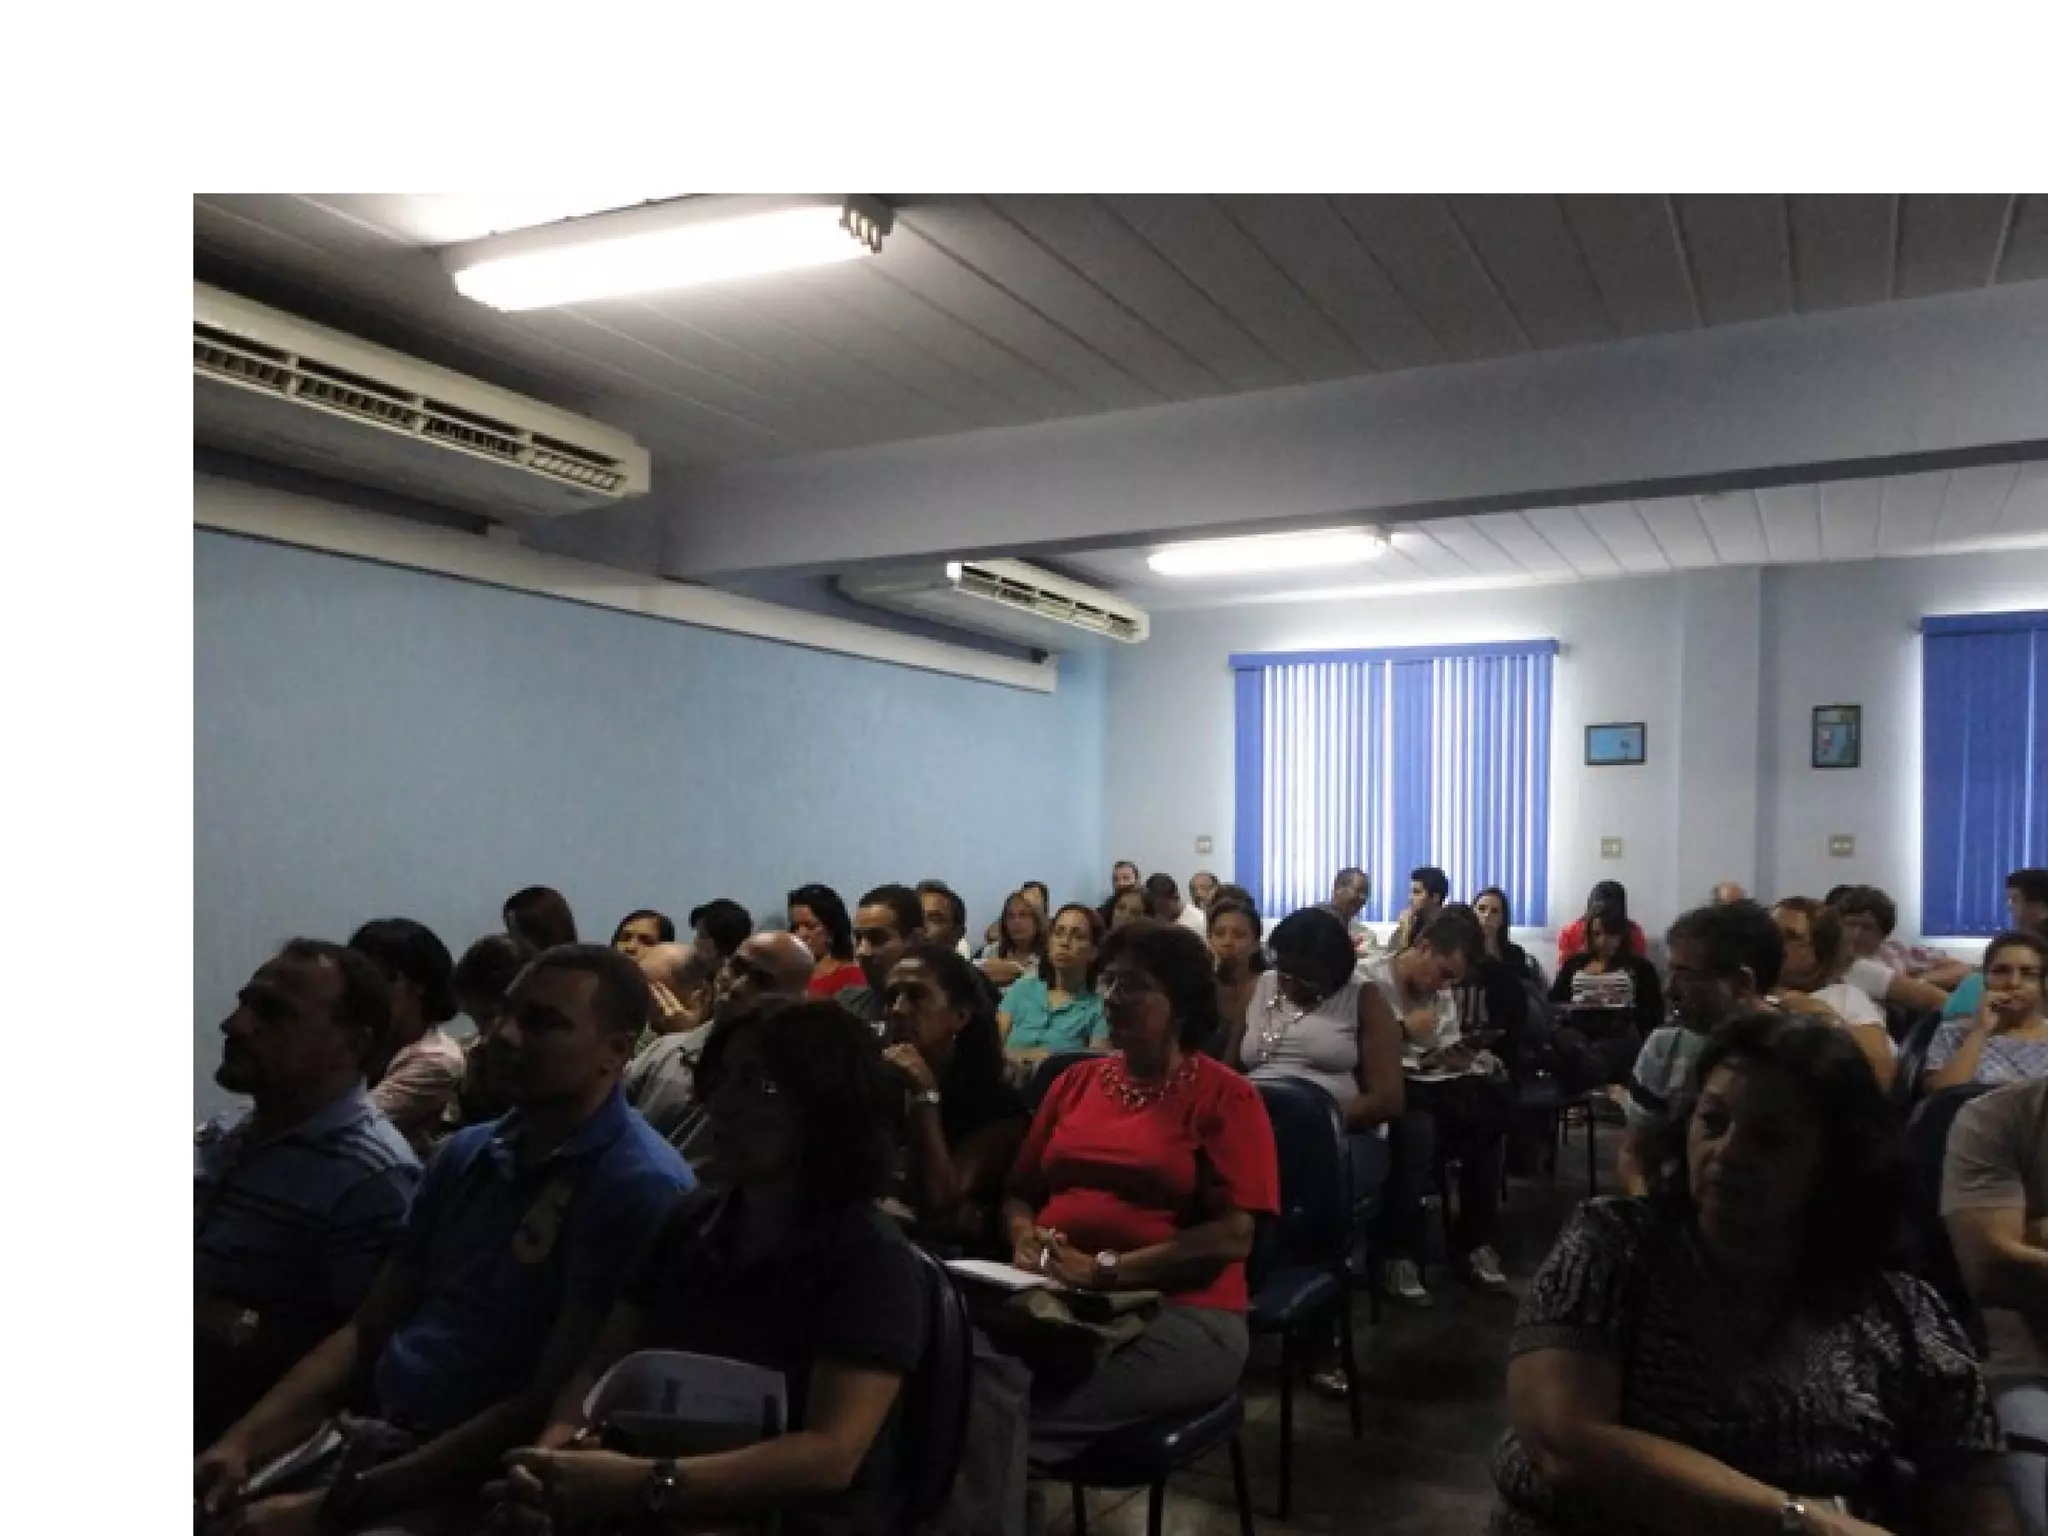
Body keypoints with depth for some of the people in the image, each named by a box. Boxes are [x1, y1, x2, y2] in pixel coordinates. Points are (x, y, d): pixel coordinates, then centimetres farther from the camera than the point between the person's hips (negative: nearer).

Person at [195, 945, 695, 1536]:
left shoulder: (640, 1187, -15)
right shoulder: (467, 1152, 11)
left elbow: (550, 1405, -17)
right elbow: (368, 1329, 14)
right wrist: (242, 1440, 0)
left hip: (472, 1484, -7)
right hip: (367, 1439, 7)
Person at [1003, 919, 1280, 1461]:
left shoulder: (1227, 1096, -1)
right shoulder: (1075, 1081, 16)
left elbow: (1232, 1236, -10)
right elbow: (1019, 1190, 18)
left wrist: (1105, 1270, -16)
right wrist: (1026, 1238, -6)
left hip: (1180, 1313, -4)